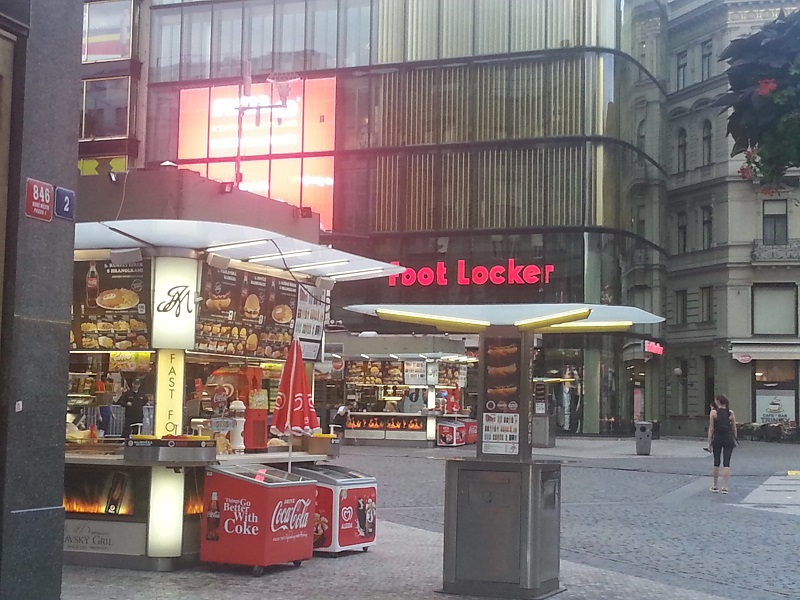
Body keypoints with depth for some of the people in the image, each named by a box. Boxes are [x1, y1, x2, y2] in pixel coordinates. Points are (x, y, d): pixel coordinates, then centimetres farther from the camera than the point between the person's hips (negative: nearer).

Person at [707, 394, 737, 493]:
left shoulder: (713, 412, -5)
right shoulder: (731, 413, 1)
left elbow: (711, 428, -5)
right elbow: (734, 428, 6)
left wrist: (709, 441, 0)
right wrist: (735, 439, 17)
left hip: (717, 439, -1)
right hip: (729, 439, 1)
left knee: (716, 462, 12)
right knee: (726, 463, 1)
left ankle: (715, 485, 22)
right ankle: (724, 487, -4)